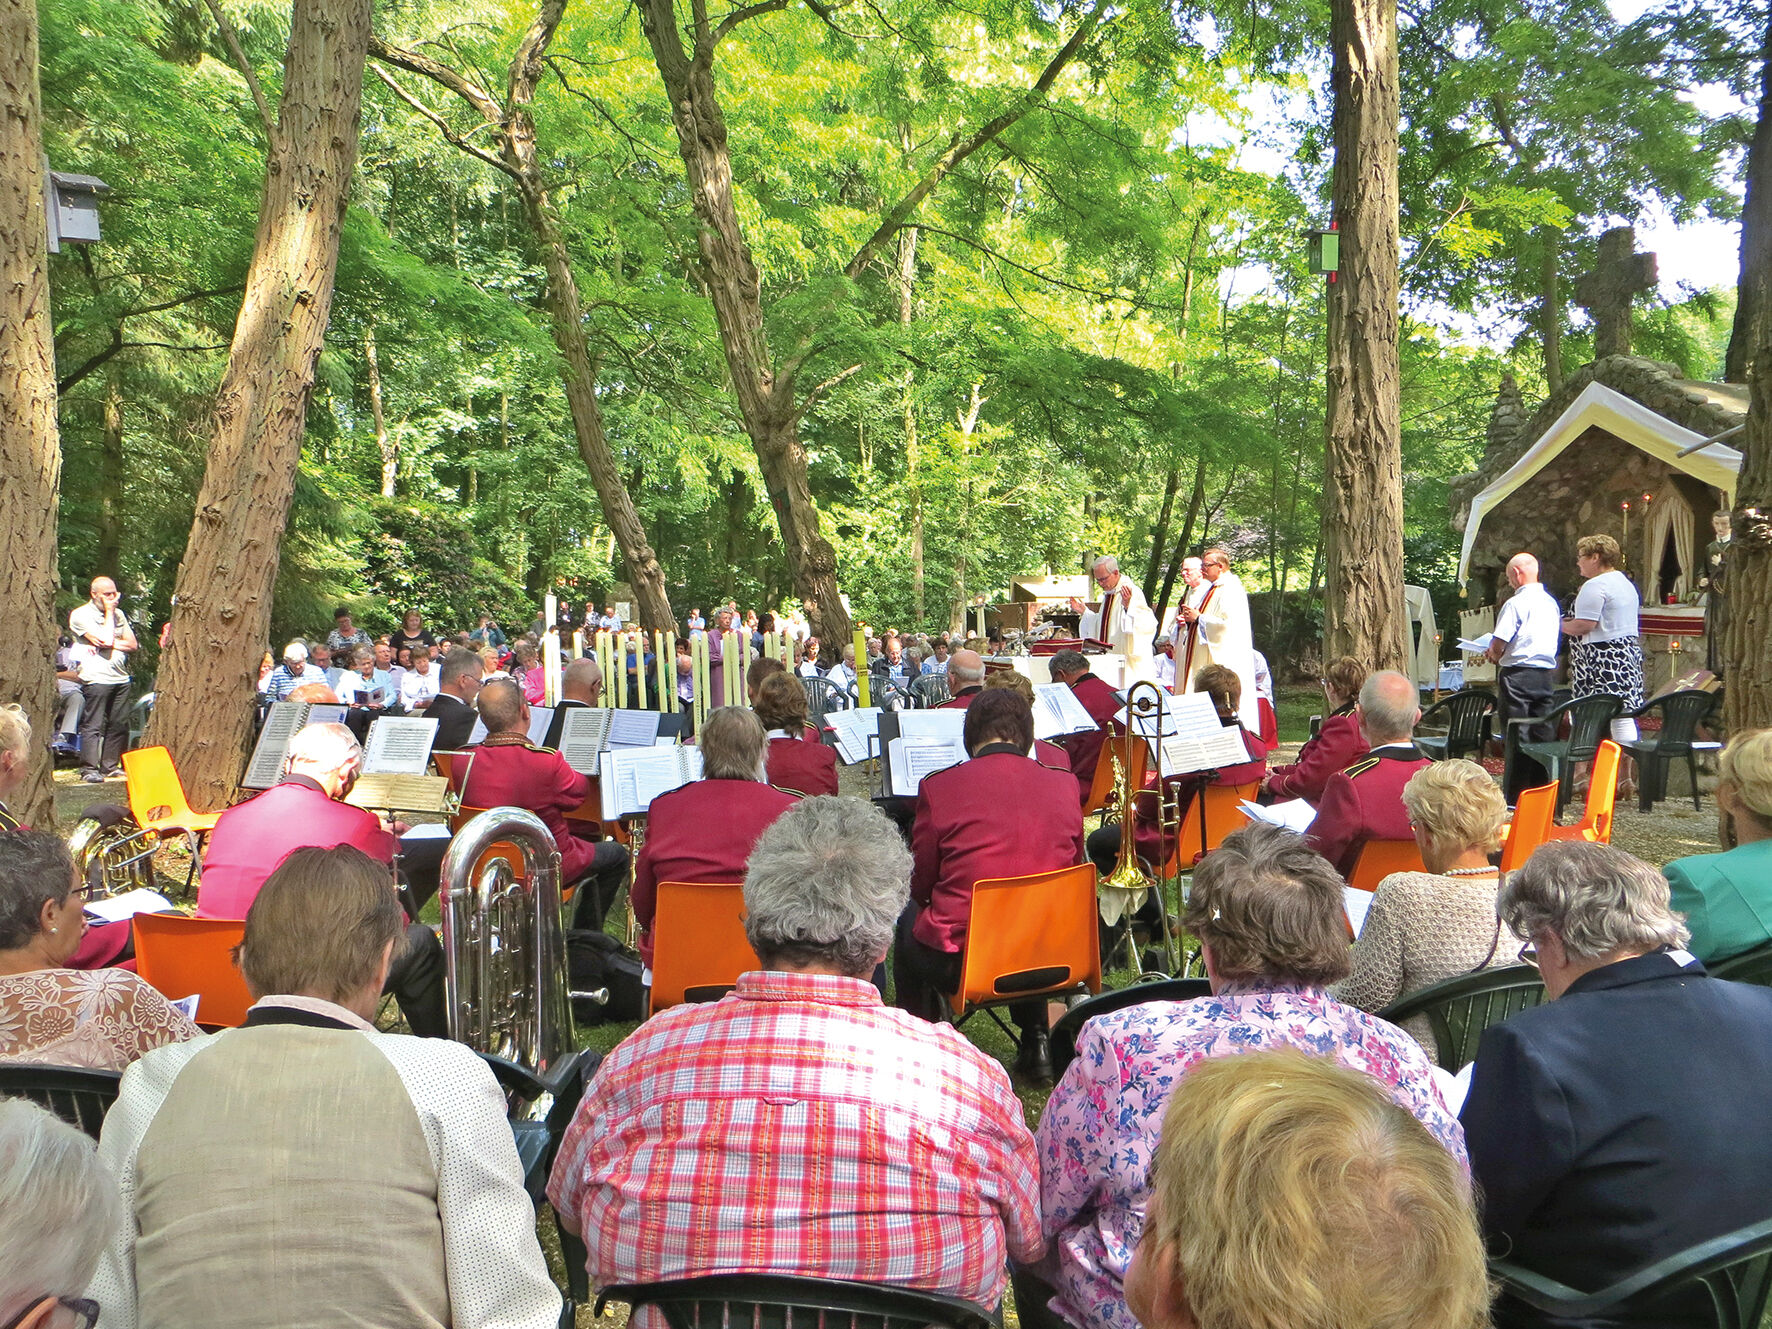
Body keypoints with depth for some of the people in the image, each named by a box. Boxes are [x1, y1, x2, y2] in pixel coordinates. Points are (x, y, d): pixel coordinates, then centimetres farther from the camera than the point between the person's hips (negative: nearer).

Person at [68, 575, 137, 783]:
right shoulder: (81, 615, -3)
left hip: (121, 678, 6)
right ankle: (89, 769, -4)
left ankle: (110, 766, 15)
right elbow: (105, 640, -15)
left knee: (119, 725, 6)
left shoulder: (119, 614, 18)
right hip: (96, 678, -6)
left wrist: (111, 643, -7)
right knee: (92, 725, -7)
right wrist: (109, 612, -5)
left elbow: (133, 645, 10)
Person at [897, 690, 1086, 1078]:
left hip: (958, 962, -3)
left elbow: (920, 886, 0)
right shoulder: (1063, 785, -1)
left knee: (909, 918, 27)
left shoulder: (939, 786, -9)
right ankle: (1036, 1044, 35)